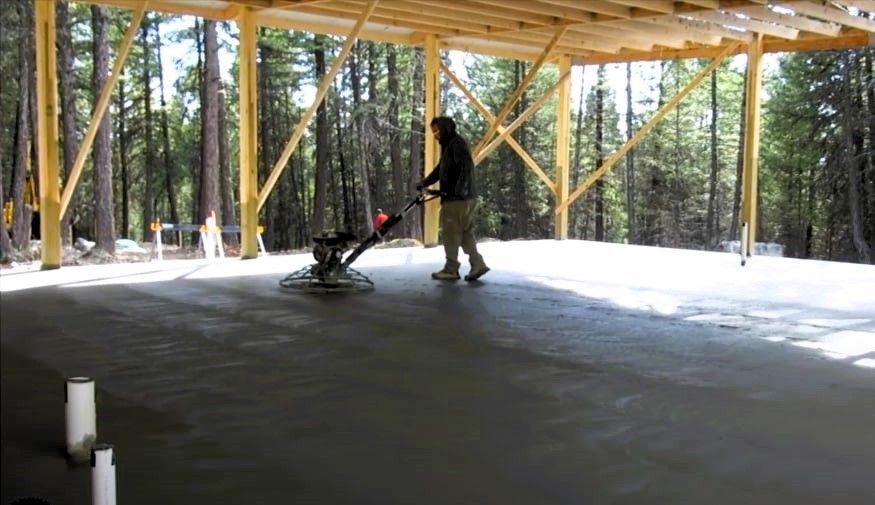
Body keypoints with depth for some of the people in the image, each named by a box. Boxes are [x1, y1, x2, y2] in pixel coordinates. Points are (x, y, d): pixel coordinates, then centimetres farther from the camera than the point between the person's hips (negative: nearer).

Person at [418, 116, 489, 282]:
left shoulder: (457, 143, -10)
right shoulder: (449, 145, 22)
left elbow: (466, 166, -24)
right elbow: (440, 169, 29)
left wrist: (461, 187, -35)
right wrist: (424, 183, 18)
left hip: (457, 198, -10)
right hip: (466, 198, 10)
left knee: (450, 233, -2)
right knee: (465, 232, 10)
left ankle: (451, 269, 3)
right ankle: (478, 264, 6)